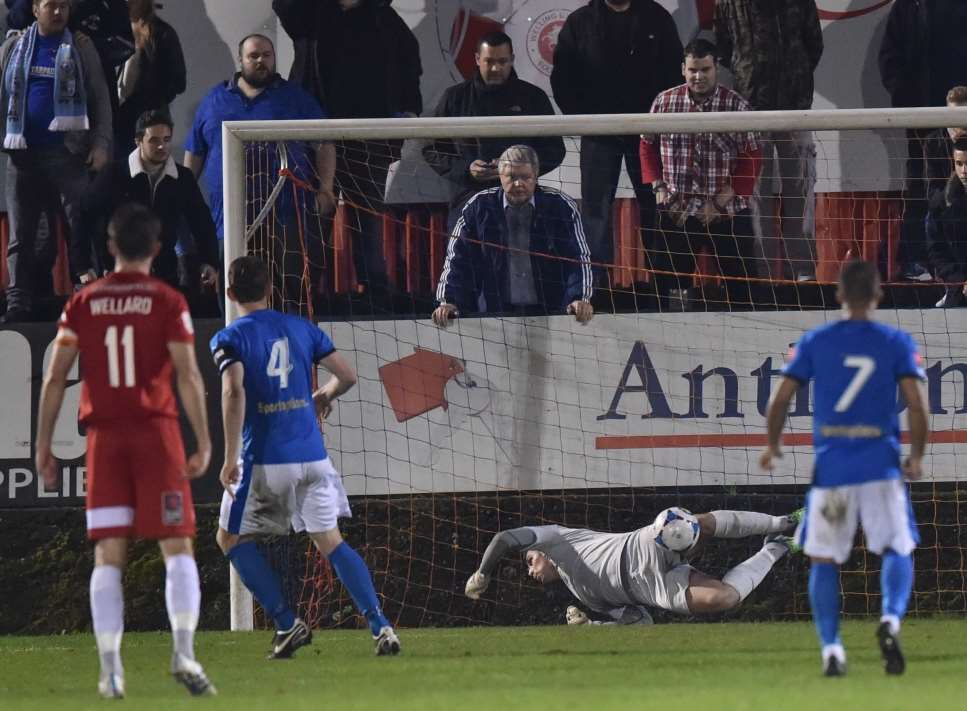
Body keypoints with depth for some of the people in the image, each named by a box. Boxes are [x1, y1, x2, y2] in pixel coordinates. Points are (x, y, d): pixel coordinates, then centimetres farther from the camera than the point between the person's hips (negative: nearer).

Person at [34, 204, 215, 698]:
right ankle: (184, 649, -17)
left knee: (108, 556, 4)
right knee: (177, 549, 1)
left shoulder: (82, 303, 6)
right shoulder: (168, 302, -2)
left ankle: (110, 668, -3)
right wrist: (203, 443, -7)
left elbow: (55, 379, 3)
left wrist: (43, 446, 8)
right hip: (157, 434, -2)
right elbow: (188, 376, -9)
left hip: (104, 436, 2)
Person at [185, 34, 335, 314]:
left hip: (287, 221, -2)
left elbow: (324, 145, 9)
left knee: (294, 290, -9)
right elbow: (194, 154, 20)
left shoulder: (296, 99, 11)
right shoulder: (214, 102, 16)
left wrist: (325, 188, -4)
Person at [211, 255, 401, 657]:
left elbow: (235, 392, -19)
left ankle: (287, 623, 4)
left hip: (263, 460, -4)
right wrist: (323, 397, 32)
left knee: (230, 539, 14)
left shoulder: (230, 339, -3)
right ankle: (380, 626, -6)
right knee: (330, 542, 9)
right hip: (312, 455, 4)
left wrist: (230, 459, -17)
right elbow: (347, 376, 9)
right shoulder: (301, 328, 10)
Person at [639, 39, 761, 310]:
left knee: (742, 287, -2)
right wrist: (658, 188, 0)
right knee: (665, 282, 5)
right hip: (676, 212, 2)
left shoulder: (736, 105, -6)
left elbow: (751, 158, -6)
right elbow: (648, 146, 13)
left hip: (727, 213, -2)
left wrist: (723, 201, -13)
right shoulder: (664, 102, 2)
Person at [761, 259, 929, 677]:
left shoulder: (814, 342, 4)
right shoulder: (897, 343, 2)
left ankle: (830, 647, -1)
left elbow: (781, 399, 3)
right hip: (882, 466, -1)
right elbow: (916, 404, -6)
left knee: (824, 560, 10)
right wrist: (917, 457, 6)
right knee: (898, 552, 7)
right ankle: (891, 618, -21)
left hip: (830, 468, 1)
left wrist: (773, 446, 18)